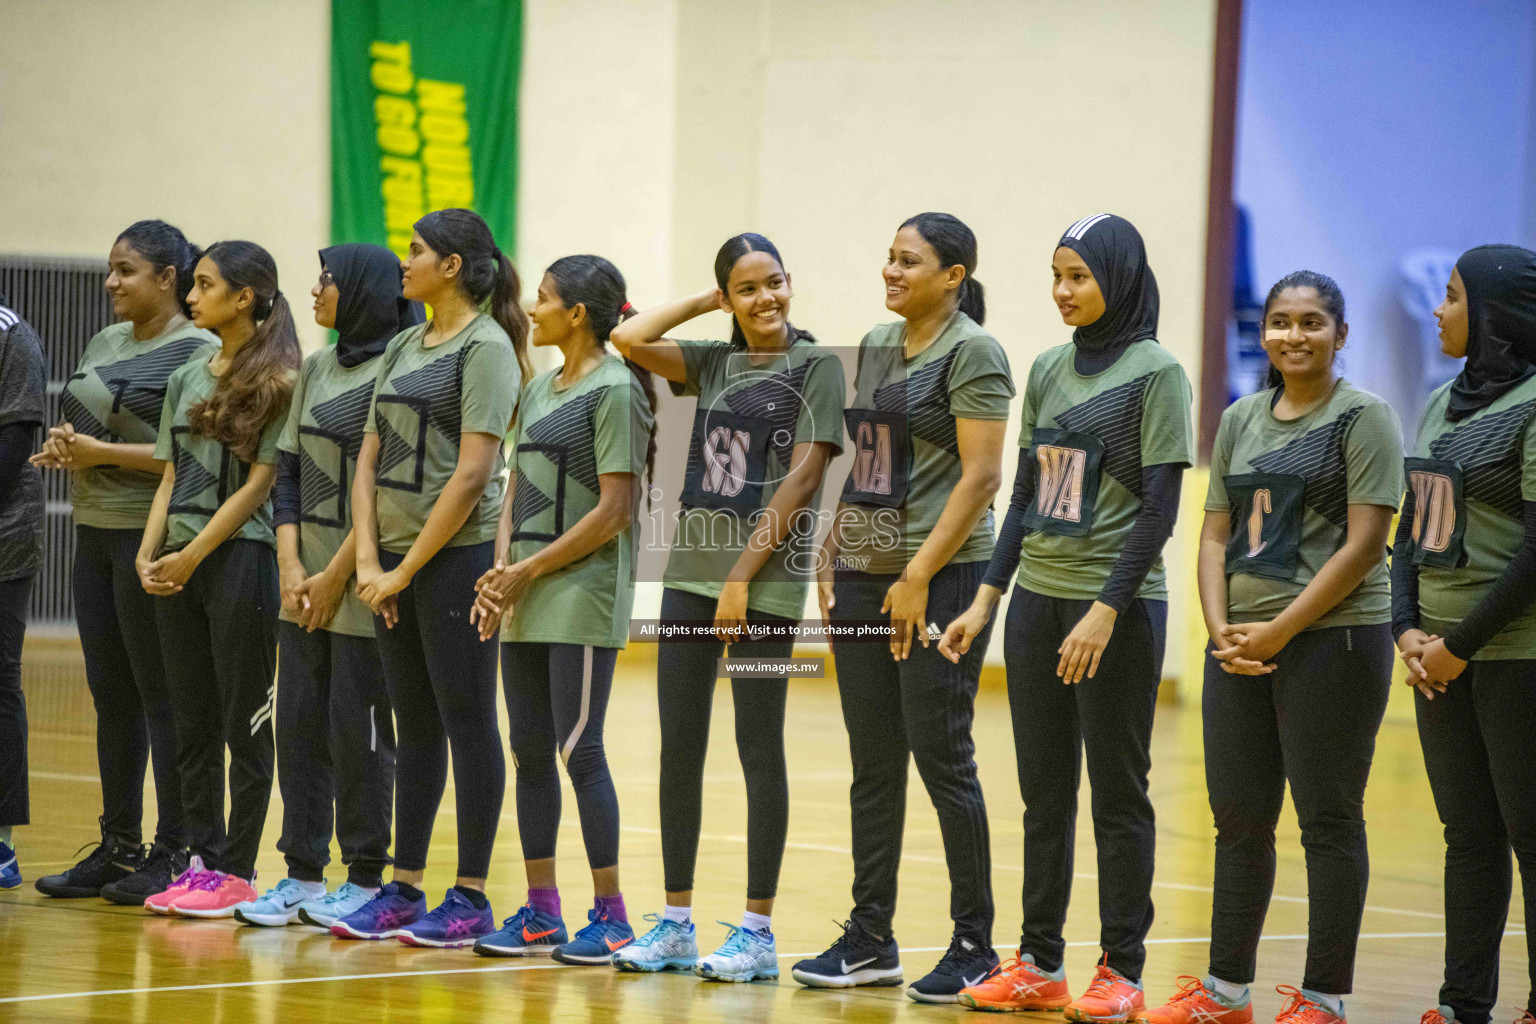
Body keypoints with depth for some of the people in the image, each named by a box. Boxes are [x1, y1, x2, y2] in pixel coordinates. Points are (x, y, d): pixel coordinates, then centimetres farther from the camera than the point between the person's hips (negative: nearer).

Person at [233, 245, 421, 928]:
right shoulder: (315, 371, 13)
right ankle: (303, 875, 13)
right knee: (297, 721, 7)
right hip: (304, 572, 7)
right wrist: (291, 567, 1)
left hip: (363, 573, -7)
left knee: (357, 724, -3)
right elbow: (288, 472, 13)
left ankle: (366, 878, 7)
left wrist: (337, 575, -13)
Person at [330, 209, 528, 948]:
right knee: (414, 726, 11)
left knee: (467, 722, -3)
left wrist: (407, 571, -14)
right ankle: (403, 892, 15)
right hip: (396, 564, 8)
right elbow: (370, 461, 13)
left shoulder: (485, 347, -9)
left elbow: (472, 475, -15)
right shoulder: (404, 349, 15)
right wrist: (368, 560, 0)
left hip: (455, 556, -8)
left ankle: (470, 899, 0)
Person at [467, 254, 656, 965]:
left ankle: (610, 914, -3)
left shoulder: (615, 389, -9)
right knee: (530, 751, 8)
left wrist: (530, 570, -13)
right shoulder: (539, 390, 16)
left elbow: (614, 510, -14)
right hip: (526, 605, 8)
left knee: (579, 751, -8)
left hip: (583, 594, -8)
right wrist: (501, 571, 0)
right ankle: (540, 912, 14)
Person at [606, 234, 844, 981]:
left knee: (757, 747, -2)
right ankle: (676, 925, 12)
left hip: (765, 581, -6)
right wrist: (703, 302, 7)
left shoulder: (816, 367, -4)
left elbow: (802, 478, -9)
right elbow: (628, 340, 3)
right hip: (691, 569, 6)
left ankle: (758, 932, 3)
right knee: (679, 746, 5)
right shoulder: (714, 363, 13)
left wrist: (743, 576, -13)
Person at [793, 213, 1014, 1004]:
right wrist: (830, 553, 10)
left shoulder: (972, 353, -9)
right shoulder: (876, 347, 14)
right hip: (864, 576, 7)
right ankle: (870, 942, 14)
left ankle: (974, 945, 4)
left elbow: (980, 476, -14)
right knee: (872, 763, 9)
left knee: (942, 756, -5)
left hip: (938, 579, -7)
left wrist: (920, 576, -18)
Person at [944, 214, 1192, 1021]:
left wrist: (1106, 610, -18)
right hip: (1037, 599, 6)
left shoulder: (1155, 374, -8)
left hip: (1118, 607, -6)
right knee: (1043, 792, 9)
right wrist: (986, 598, 10)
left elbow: (1159, 508, -12)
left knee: (1117, 791, 0)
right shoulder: (1049, 370, 11)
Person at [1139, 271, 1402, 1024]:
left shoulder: (1363, 418, -4)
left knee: (1328, 820, -1)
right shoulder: (1241, 420, 14)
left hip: (1331, 642, -6)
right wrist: (1221, 628, -2)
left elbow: (1364, 544, -11)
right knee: (1239, 817, 10)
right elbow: (1217, 535, 14)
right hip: (1240, 646, 6)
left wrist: (1280, 630, -15)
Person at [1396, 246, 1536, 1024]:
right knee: (1468, 833, 10)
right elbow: (1410, 529, 16)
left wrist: (1461, 644, -14)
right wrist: (1408, 631, 2)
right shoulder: (1441, 405, 14)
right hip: (1442, 657, 7)